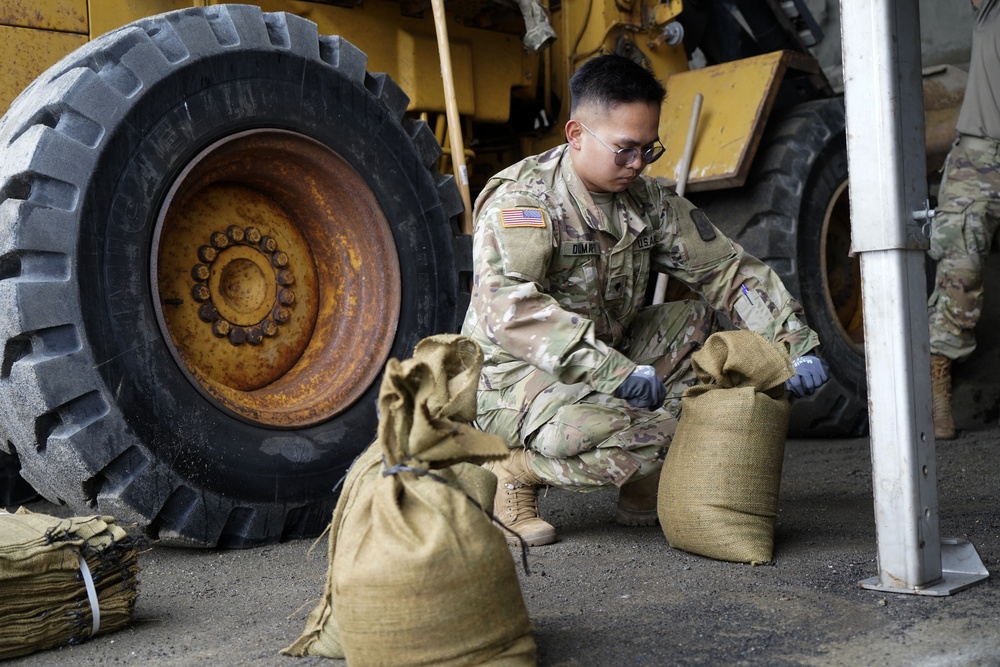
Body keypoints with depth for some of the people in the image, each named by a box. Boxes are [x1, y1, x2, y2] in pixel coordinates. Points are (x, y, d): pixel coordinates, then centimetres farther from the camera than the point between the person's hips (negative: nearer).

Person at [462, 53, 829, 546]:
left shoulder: (647, 202, 5)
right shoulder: (520, 197, -17)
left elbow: (727, 268, 4)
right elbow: (507, 306, -33)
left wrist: (796, 345, -10)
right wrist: (613, 370, -41)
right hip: (516, 376, -8)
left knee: (696, 323, -4)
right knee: (632, 436, -33)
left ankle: (646, 486, 1)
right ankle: (511, 473, -5)